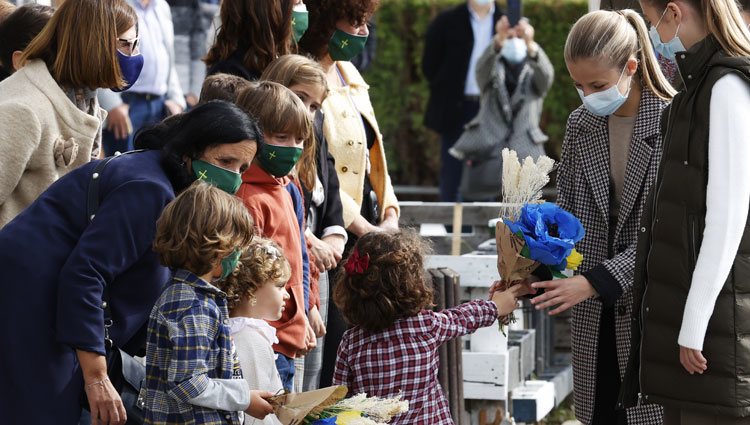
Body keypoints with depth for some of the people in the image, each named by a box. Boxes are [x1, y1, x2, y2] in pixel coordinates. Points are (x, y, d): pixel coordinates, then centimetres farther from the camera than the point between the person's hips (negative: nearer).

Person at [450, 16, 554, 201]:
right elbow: (482, 66, -13)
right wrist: (499, 40, -36)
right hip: (486, 149, 0)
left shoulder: (534, 73, 12)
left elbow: (546, 74, -13)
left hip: (524, 151, 0)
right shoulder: (493, 69, 12)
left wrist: (530, 44, -36)